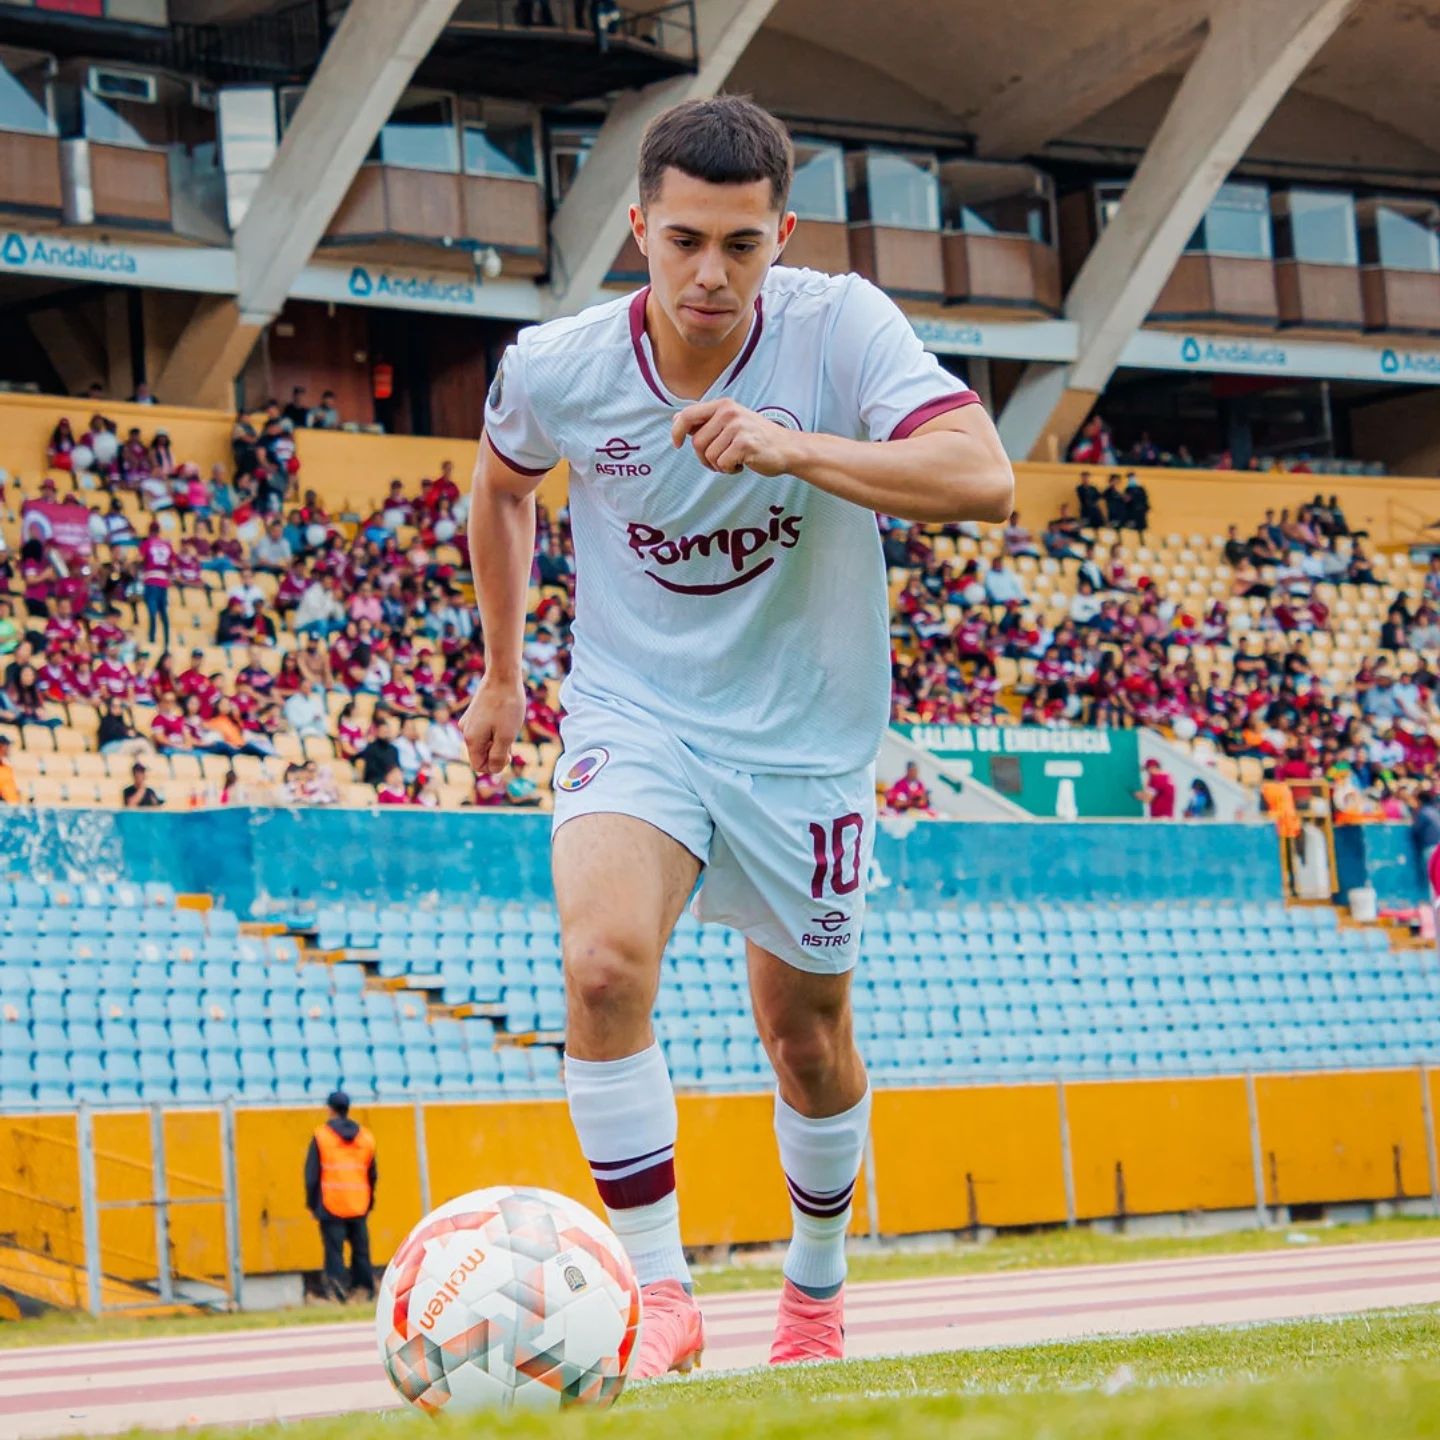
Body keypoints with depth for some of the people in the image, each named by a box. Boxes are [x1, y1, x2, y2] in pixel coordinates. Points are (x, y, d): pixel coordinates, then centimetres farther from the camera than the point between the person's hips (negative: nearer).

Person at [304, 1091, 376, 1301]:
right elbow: (373, 1175, 15)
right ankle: (367, 1290, 10)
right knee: (361, 1251, 11)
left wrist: (311, 1203, 4)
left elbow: (312, 1174, -3)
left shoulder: (321, 1136, -3)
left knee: (334, 1251, -4)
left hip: (331, 1205, -4)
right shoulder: (366, 1137, 10)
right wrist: (370, 1201, 23)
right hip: (358, 1205, 4)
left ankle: (338, 1292, -18)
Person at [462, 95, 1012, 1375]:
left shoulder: (839, 327, -19)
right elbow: (502, 485, 11)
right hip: (634, 718, 0)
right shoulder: (556, 369, -13)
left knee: (809, 1040, 14)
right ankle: (657, 1294, -17)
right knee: (604, 961, -28)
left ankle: (816, 1288, 41)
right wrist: (501, 670, 18)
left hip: (805, 740, 0)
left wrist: (791, 448, -42)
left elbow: (985, 479, -32)